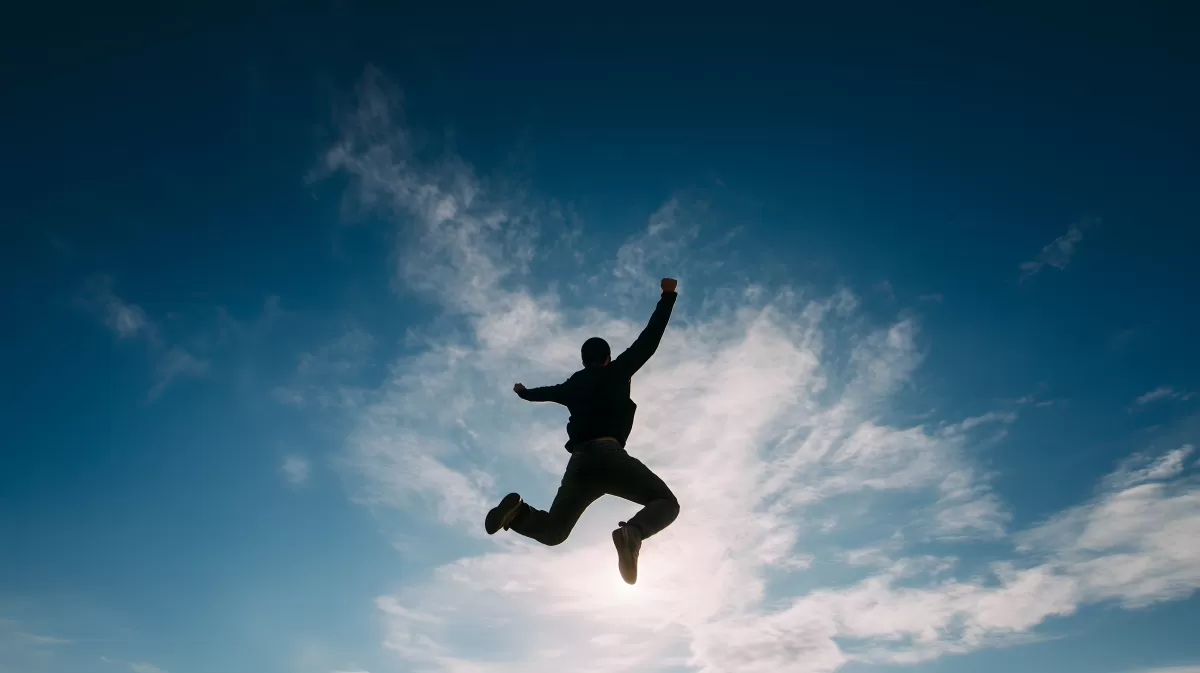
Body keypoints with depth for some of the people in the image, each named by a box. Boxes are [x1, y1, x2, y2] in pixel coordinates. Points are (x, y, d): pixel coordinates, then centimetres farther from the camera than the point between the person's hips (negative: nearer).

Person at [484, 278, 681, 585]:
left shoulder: (573, 384, 26)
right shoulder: (617, 371, 13)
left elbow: (549, 391, 45)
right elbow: (649, 340, 11)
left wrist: (525, 392, 68)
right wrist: (668, 296, 18)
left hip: (580, 462, 5)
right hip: (609, 455, -5)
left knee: (553, 531, 17)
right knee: (666, 502, 4)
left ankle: (517, 511, -18)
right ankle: (632, 532, -31)